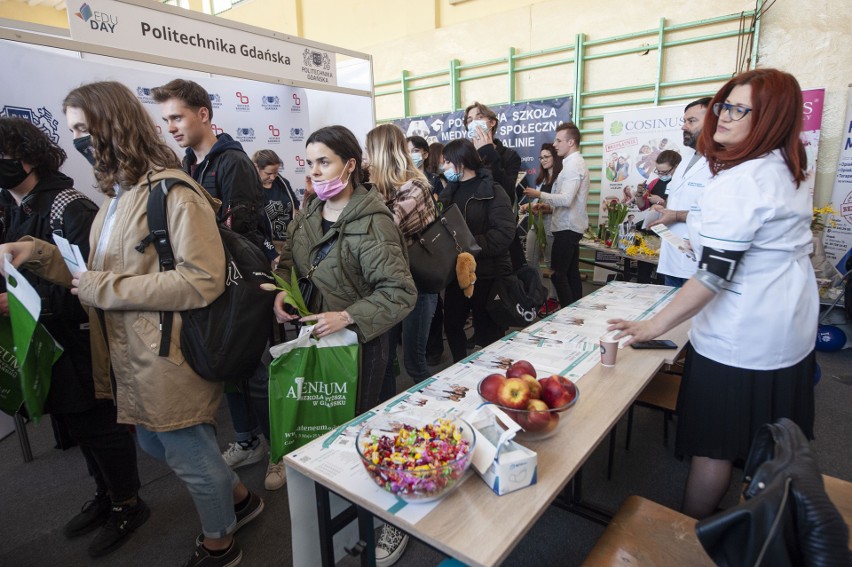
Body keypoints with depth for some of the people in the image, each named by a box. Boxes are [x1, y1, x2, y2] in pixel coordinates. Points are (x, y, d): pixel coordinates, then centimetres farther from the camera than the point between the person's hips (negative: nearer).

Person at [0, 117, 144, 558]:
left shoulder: (69, 208, -17)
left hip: (82, 343, -8)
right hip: (43, 343, 9)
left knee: (99, 424, 6)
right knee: (75, 423, 20)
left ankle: (128, 505, 27)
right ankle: (106, 494, 41)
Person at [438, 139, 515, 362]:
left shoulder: (492, 191, -10)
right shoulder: (450, 191, 11)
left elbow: (504, 232, -21)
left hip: (487, 274, -7)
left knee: (488, 332, 6)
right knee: (452, 325, 17)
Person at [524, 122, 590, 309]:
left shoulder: (573, 165, -15)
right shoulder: (575, 163, 16)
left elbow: (566, 199, -24)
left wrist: (539, 195, -16)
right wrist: (548, 205, 13)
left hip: (567, 227, -10)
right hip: (572, 226, 10)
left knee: (557, 273, -7)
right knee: (571, 272, 14)